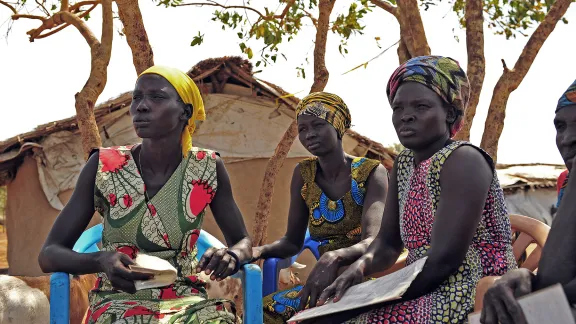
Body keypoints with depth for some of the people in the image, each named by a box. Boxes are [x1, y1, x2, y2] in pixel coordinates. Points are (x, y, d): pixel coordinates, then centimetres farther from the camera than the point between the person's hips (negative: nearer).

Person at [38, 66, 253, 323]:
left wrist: (231, 256, -17)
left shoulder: (208, 169, -3)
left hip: (186, 300, 2)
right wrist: (102, 261, -26)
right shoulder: (104, 167, -6)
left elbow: (243, 242, 8)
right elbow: (49, 254, -5)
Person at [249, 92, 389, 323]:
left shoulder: (372, 173, -10)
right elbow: (292, 241, 7)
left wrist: (335, 258, -46)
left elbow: (372, 242, -23)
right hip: (328, 284, 5)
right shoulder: (303, 175, 5)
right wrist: (258, 251, -16)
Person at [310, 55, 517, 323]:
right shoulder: (403, 164, 10)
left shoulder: (463, 161, -13)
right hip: (429, 295, 7)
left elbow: (443, 261, -22)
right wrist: (359, 267, -10)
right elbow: (388, 243, 12)